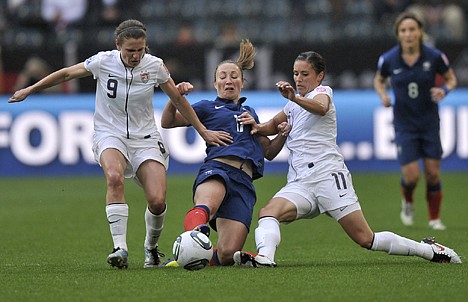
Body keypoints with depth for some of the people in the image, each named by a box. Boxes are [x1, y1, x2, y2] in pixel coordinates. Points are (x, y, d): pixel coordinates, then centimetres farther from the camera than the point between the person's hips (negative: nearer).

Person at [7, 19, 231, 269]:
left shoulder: (154, 66, -6)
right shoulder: (103, 62, -9)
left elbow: (178, 100, 8)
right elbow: (66, 74, 7)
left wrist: (203, 132, 13)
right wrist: (29, 90, 13)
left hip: (145, 138, 1)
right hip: (109, 135, -1)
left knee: (157, 201, -18)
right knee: (114, 176, -36)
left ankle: (151, 247, 14)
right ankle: (120, 248, -35)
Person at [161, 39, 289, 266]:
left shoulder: (249, 113, 34)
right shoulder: (207, 108, 22)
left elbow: (269, 152, 38)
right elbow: (167, 122, 12)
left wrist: (283, 133, 18)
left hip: (243, 182, 3)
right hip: (216, 169, -3)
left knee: (226, 255, -17)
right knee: (206, 206, -44)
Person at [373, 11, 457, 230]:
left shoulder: (434, 57, -11)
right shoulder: (388, 60, -9)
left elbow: (451, 79, 5)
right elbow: (379, 80, 11)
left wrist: (444, 90, -16)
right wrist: (383, 95, -9)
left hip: (430, 122, 1)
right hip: (404, 125, 0)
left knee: (433, 173, 0)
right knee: (411, 175, -9)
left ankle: (434, 218, 21)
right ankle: (408, 202, 26)